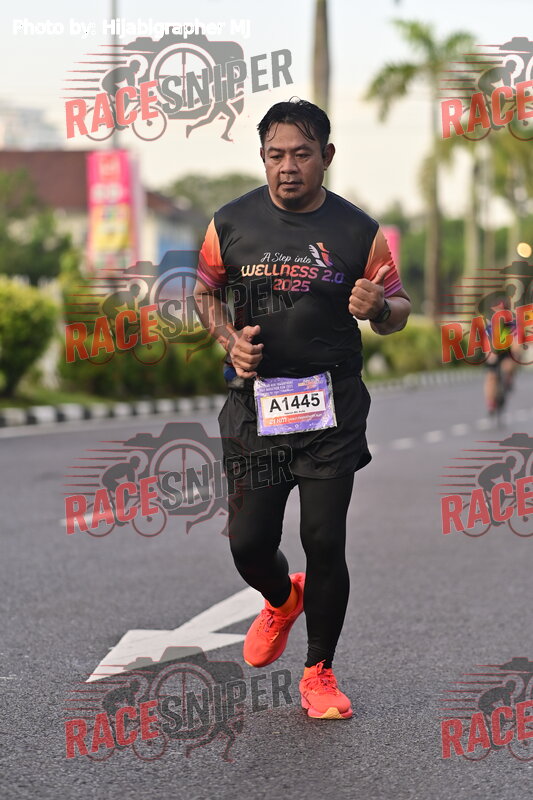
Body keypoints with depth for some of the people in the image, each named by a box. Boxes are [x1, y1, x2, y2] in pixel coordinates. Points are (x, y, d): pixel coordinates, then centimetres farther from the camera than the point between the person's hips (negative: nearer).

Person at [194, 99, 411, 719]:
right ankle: (281, 600, 39)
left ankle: (319, 671, 16)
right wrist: (230, 338, -3)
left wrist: (377, 307, -19)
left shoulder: (358, 230, -2)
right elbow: (206, 292, 16)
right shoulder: (233, 223, 1)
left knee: (324, 541, -3)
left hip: (332, 410, -1)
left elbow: (398, 312, 5)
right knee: (248, 542, 2)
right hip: (254, 404, 1)